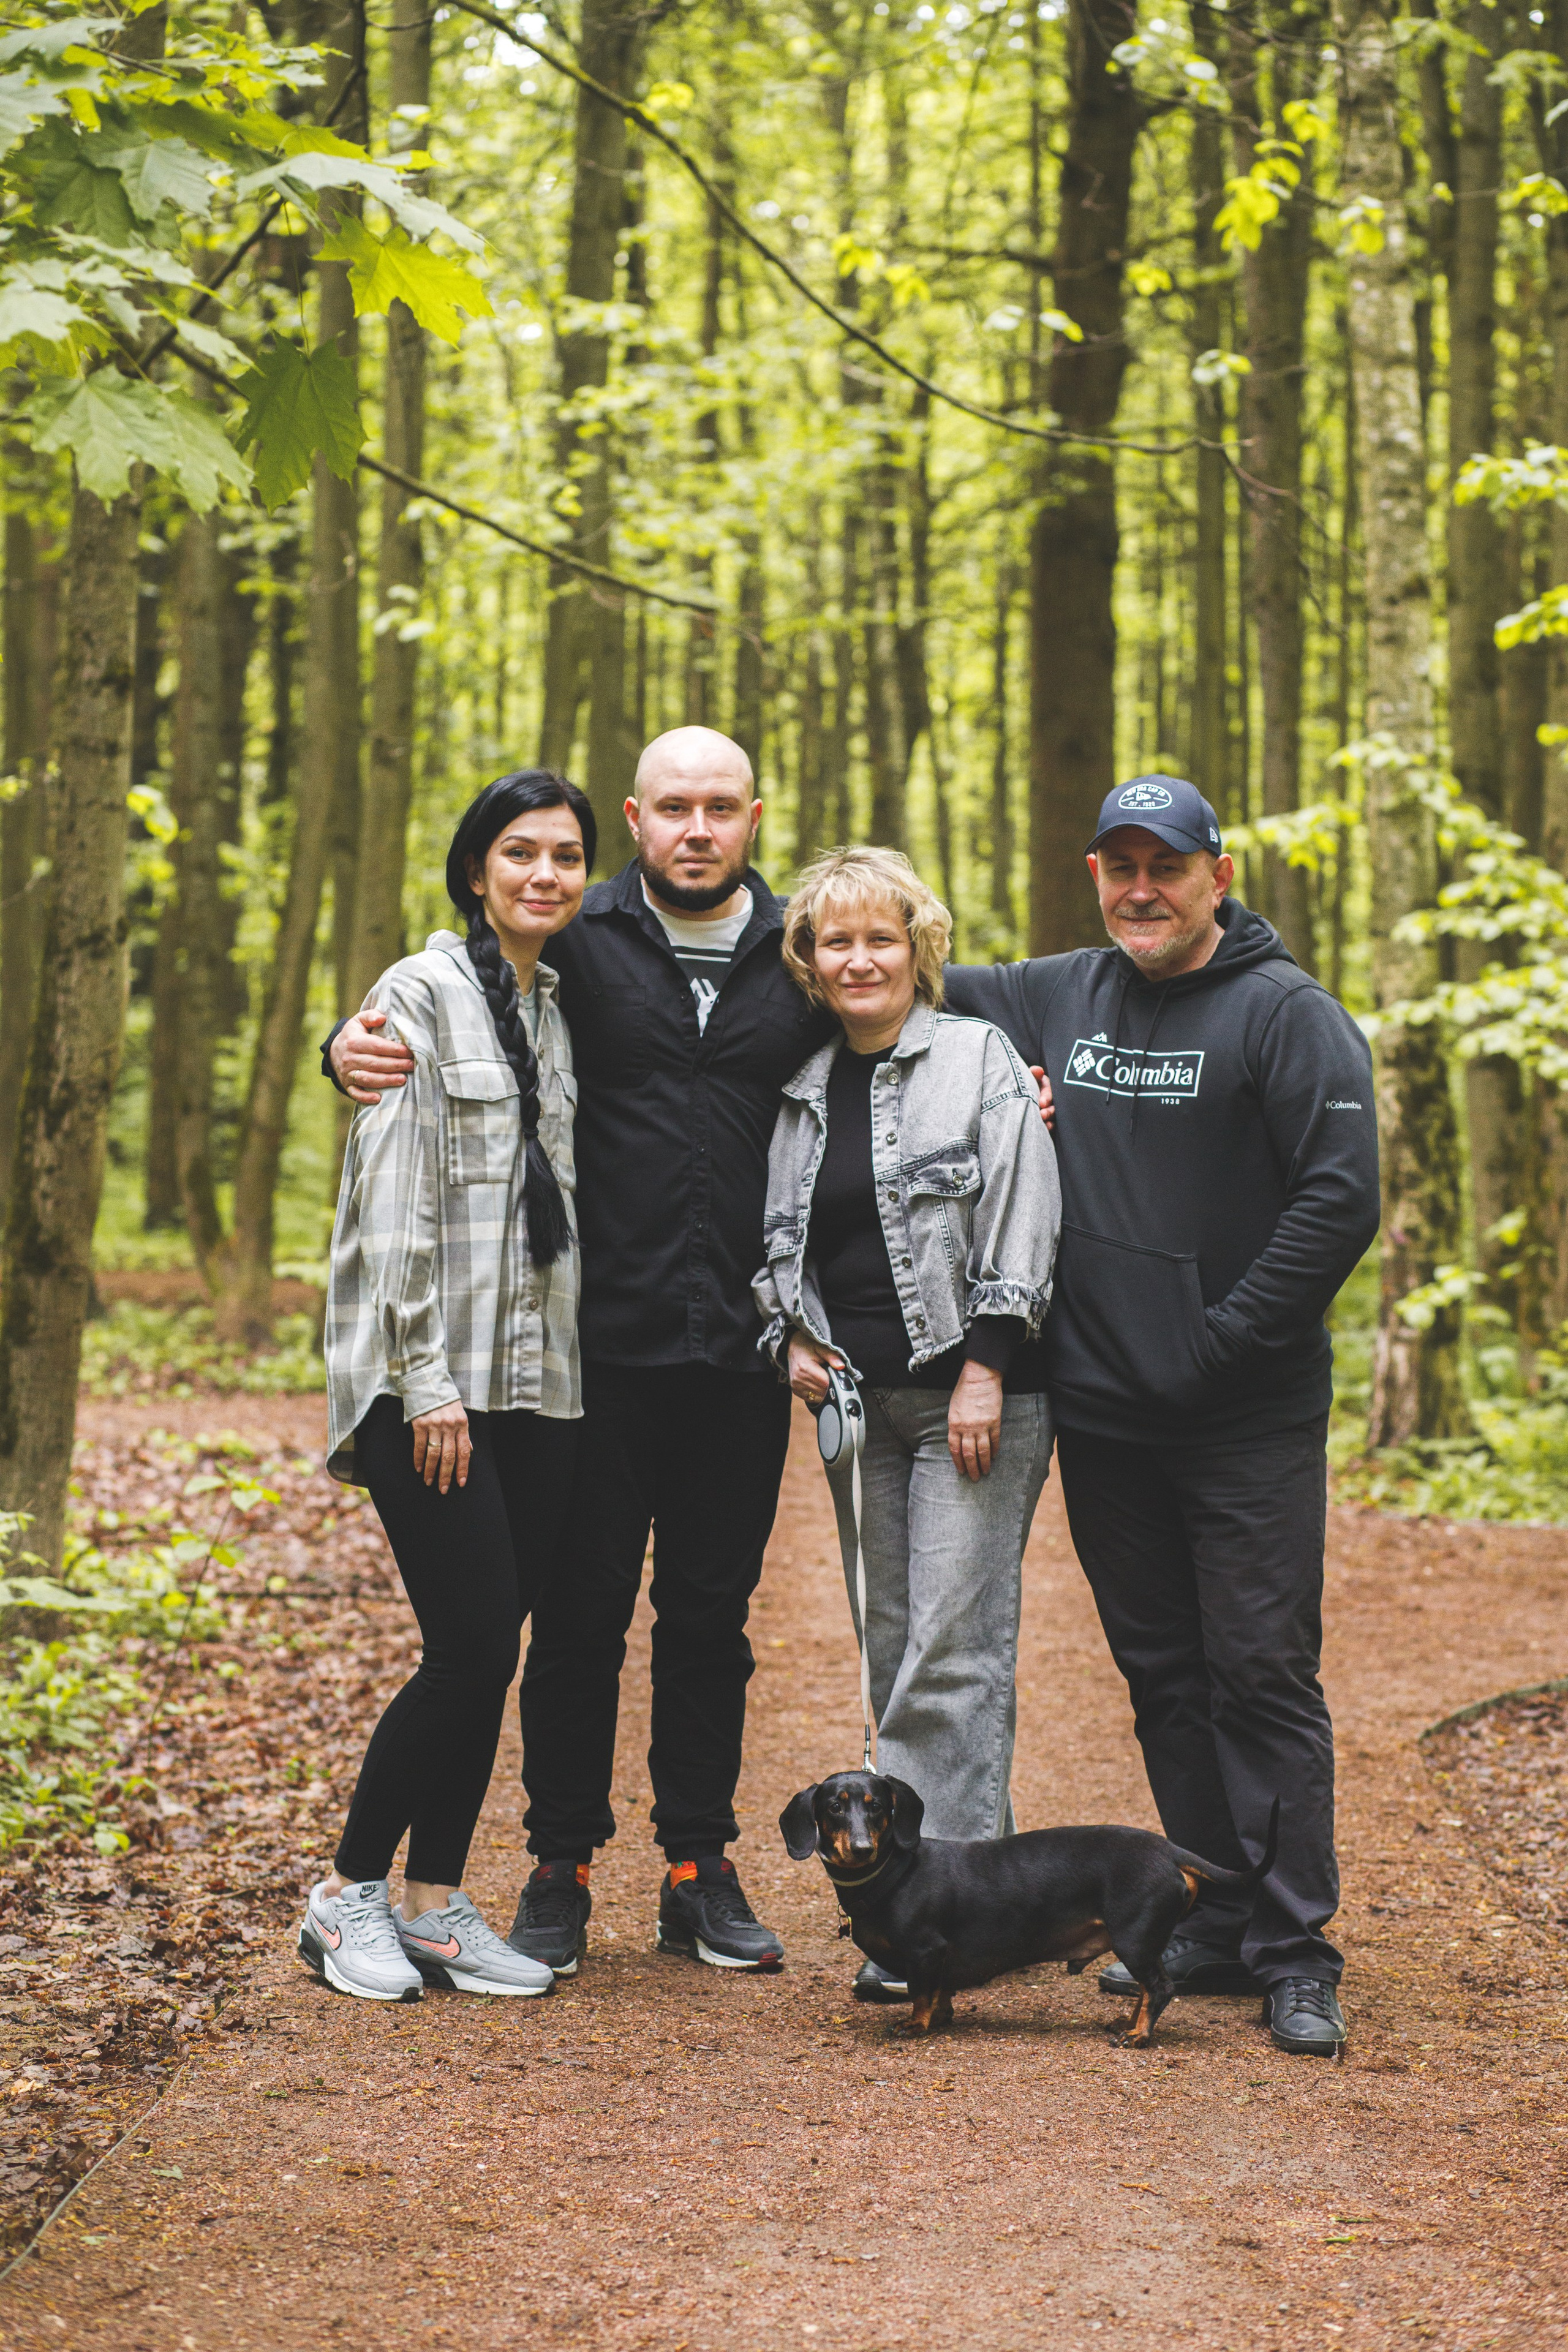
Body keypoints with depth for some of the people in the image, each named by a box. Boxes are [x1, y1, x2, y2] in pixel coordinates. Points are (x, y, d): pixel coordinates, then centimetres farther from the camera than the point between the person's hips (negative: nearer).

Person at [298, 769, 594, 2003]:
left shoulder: (565, 1006, 15)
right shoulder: (423, 996, -5)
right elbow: (392, 1195, -10)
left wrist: (583, 1360, 12)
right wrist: (427, 1378, -15)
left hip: (541, 1376, 6)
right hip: (435, 1377, -6)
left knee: (493, 1646, 5)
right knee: (473, 1643, -10)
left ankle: (436, 1902, 14)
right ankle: (349, 1893, 5)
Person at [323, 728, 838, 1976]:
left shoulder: (806, 959, 8)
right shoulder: (575, 946, 1)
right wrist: (352, 1047, -17)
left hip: (742, 1354, 2)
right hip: (602, 1346, -2)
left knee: (713, 1614, 10)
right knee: (580, 1613, 4)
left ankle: (702, 1869, 20)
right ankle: (562, 1869, 16)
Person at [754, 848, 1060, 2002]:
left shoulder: (979, 1057, -2)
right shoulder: (805, 1089, 15)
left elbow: (1021, 1217, -8)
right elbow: (782, 1231, 23)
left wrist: (984, 1372, -14)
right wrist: (792, 1334, 5)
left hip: (972, 1391, -6)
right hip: (859, 1399, 6)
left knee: (952, 1652, -11)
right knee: (892, 1649, 6)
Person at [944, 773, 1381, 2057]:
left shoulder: (1287, 1013, -7)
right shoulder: (1055, 998, 9)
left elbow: (1340, 1201, -14)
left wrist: (1218, 1346, -15)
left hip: (1249, 1422, -5)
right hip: (1102, 1413, 6)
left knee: (1263, 1674, -4)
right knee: (1162, 1674, 11)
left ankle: (1295, 1954, 1)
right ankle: (1212, 1928, 21)